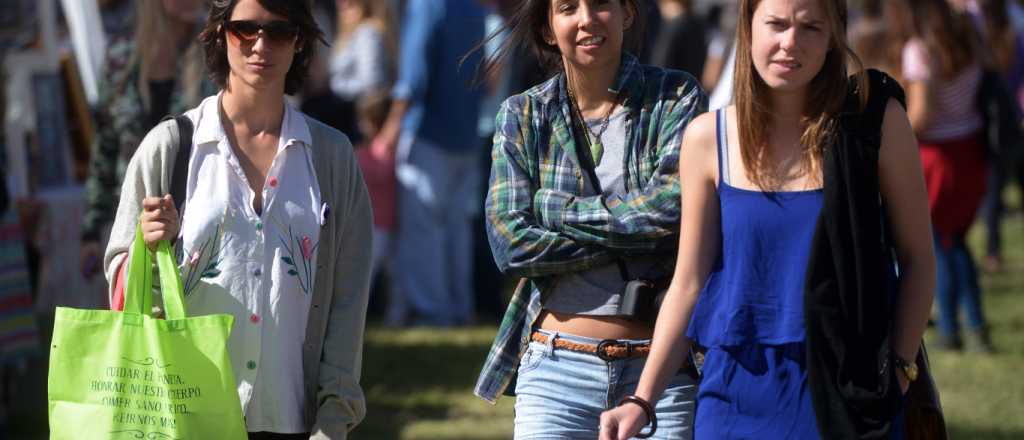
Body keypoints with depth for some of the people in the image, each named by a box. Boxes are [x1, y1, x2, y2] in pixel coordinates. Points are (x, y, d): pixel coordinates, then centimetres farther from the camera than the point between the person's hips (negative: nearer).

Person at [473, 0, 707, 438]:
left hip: (662, 367, -1)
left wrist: (557, 211, -8)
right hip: (557, 371, 1)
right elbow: (510, 245, -5)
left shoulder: (675, 97, 2)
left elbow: (675, 204, -14)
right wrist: (636, 234, -9)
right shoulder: (522, 116, 7)